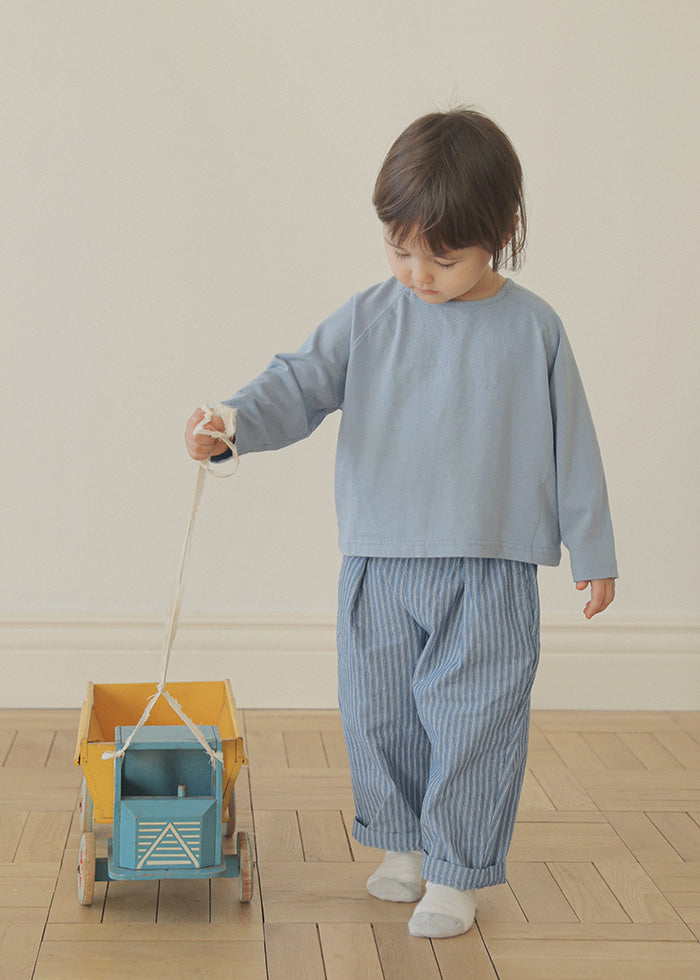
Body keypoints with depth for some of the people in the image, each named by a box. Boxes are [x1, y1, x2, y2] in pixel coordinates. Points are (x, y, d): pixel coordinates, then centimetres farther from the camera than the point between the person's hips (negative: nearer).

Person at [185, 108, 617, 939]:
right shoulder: (370, 318, 1)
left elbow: (570, 444, 4)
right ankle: (402, 844, 32)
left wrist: (592, 551, 7)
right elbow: (301, 384, -4)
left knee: (473, 722, 0)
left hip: (490, 569, -2)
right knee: (379, 713, 12)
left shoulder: (532, 329, -2)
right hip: (379, 567, 3)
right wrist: (231, 424, -25)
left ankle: (455, 873, 14)